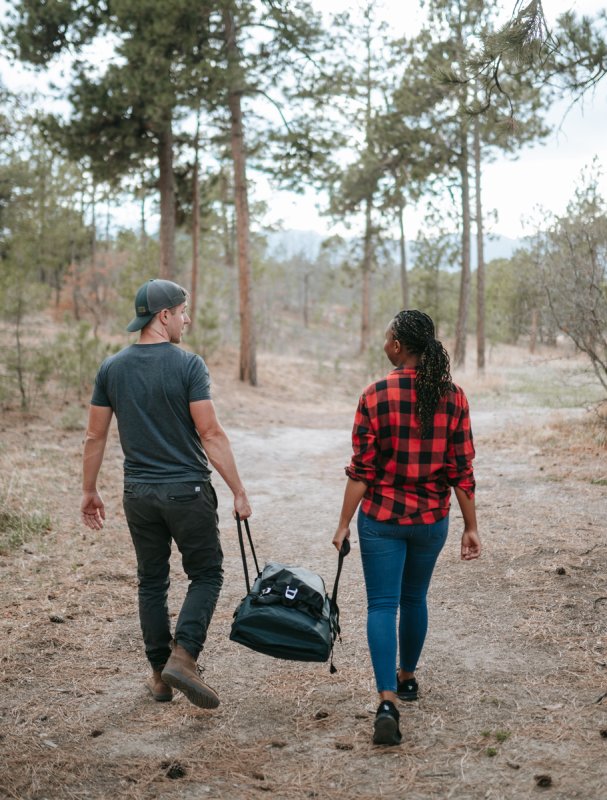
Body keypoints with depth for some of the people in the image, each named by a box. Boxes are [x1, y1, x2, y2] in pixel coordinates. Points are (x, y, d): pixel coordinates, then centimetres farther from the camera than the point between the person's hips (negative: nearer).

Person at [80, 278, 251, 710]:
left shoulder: (112, 368, 3)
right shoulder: (188, 365, -12)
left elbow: (95, 437, 6)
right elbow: (211, 435, -15)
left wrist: (90, 491, 16)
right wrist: (239, 492, -10)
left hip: (139, 493, 5)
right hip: (188, 491, -4)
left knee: (152, 581, 15)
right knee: (206, 574, 9)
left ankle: (160, 673, 20)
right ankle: (183, 655, -8)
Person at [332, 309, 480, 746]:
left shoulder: (376, 396, -11)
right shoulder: (453, 397, -4)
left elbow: (362, 470, -10)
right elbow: (463, 471, -3)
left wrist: (343, 524, -3)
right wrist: (471, 527, 5)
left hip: (382, 517, -3)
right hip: (432, 518, 3)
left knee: (382, 605, 1)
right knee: (414, 598, 22)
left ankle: (388, 701, -11)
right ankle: (407, 677, 39)